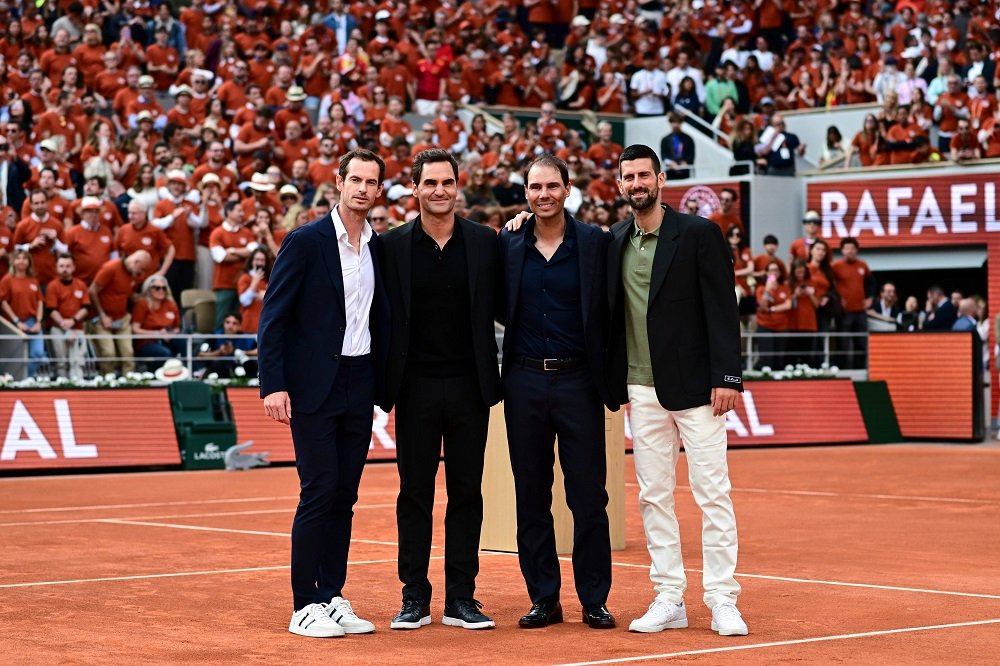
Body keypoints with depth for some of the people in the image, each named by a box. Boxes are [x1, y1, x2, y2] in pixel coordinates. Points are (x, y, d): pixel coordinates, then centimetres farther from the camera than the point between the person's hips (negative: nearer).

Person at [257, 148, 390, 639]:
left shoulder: (379, 249, 10)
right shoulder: (306, 241, -6)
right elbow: (273, 317, -8)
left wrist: (384, 384, 8)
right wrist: (273, 385, -15)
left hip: (359, 386, 5)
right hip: (314, 387, -5)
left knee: (345, 497, 8)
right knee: (319, 492, -7)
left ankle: (333, 599, 15)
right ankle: (304, 607, -1)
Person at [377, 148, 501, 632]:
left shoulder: (484, 242, 3)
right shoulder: (393, 245, 1)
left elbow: (497, 307, 6)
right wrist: (384, 383, -4)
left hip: (469, 384, 1)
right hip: (417, 386, -1)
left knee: (466, 492, 6)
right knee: (415, 492, 5)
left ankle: (461, 598, 13)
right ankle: (414, 597, 12)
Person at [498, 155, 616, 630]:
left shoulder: (595, 243, -1)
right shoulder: (508, 245, 5)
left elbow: (612, 314, -1)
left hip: (577, 381, -2)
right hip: (524, 382, 2)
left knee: (589, 497, 1)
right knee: (531, 497, 7)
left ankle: (595, 600, 9)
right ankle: (543, 599, 15)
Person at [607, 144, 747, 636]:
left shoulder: (698, 234, -4)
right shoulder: (614, 243, 9)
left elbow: (722, 310, -7)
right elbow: (611, 313, 16)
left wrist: (726, 377, -12)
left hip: (694, 386, -4)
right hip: (642, 390, 4)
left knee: (713, 494, -3)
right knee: (654, 497, 6)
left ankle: (722, 600, 2)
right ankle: (669, 599, 13)